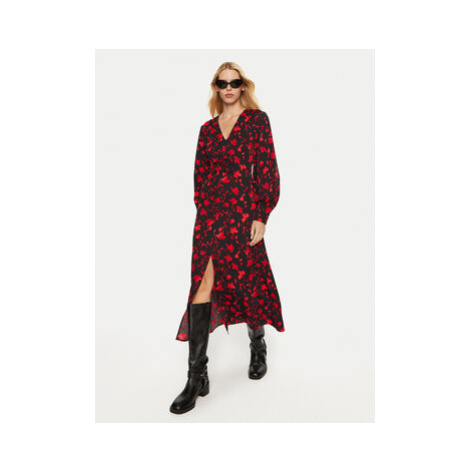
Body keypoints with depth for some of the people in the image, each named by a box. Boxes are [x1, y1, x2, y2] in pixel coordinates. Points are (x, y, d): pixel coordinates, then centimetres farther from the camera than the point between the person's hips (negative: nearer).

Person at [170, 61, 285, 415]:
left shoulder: (257, 119, 4)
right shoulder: (208, 128, 16)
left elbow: (268, 170, -3)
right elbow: (200, 174, 16)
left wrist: (262, 216, -9)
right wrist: (203, 210, 8)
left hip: (243, 212, -3)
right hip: (210, 214, 4)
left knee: (246, 282, 5)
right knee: (202, 286, -5)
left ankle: (258, 347, 35)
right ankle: (197, 377, 1)